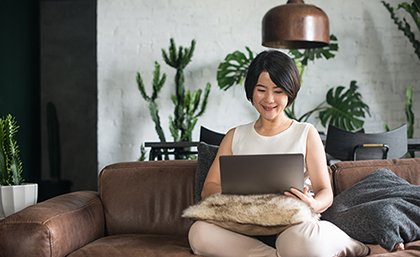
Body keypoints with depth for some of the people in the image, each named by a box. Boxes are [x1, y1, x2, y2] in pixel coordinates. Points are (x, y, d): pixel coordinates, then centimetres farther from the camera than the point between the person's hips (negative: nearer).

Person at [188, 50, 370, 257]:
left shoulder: (306, 134, 12)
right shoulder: (235, 137, 19)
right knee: (199, 232, -31)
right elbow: (208, 188, 12)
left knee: (302, 240, -41)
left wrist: (313, 205, -20)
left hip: (293, 225, -2)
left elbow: (326, 193, 6)